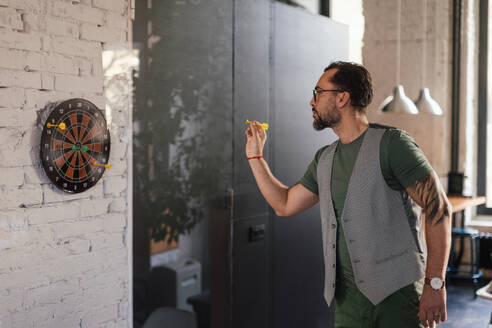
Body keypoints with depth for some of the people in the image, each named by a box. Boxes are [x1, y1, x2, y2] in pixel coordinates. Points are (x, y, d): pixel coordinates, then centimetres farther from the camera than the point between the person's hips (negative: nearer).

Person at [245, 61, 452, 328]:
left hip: (398, 290, -6)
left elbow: (439, 208, -12)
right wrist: (255, 156, 18)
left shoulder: (391, 143, -9)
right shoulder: (324, 159, 13)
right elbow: (285, 205, 20)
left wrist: (435, 283, -17)